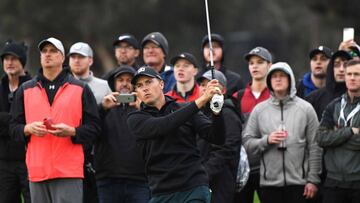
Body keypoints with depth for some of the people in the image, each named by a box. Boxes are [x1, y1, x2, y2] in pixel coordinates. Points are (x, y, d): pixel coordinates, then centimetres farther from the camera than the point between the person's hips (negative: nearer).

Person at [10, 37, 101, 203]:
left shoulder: (80, 89, 8)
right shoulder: (25, 90, 15)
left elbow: (93, 127, 4)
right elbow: (14, 127, 13)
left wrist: (71, 131, -14)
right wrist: (29, 129, -8)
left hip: (69, 170, -3)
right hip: (37, 170, 3)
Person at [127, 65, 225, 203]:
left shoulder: (184, 109, 8)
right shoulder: (136, 119, 4)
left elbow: (217, 138, -1)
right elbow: (163, 126, -17)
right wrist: (201, 100, -22)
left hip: (194, 189, -1)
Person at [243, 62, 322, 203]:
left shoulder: (305, 108, 4)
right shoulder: (259, 110, 7)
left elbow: (315, 146, 2)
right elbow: (247, 142, 5)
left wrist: (313, 179, -3)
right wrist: (266, 140, -14)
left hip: (298, 182, -1)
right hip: (269, 182, 1)